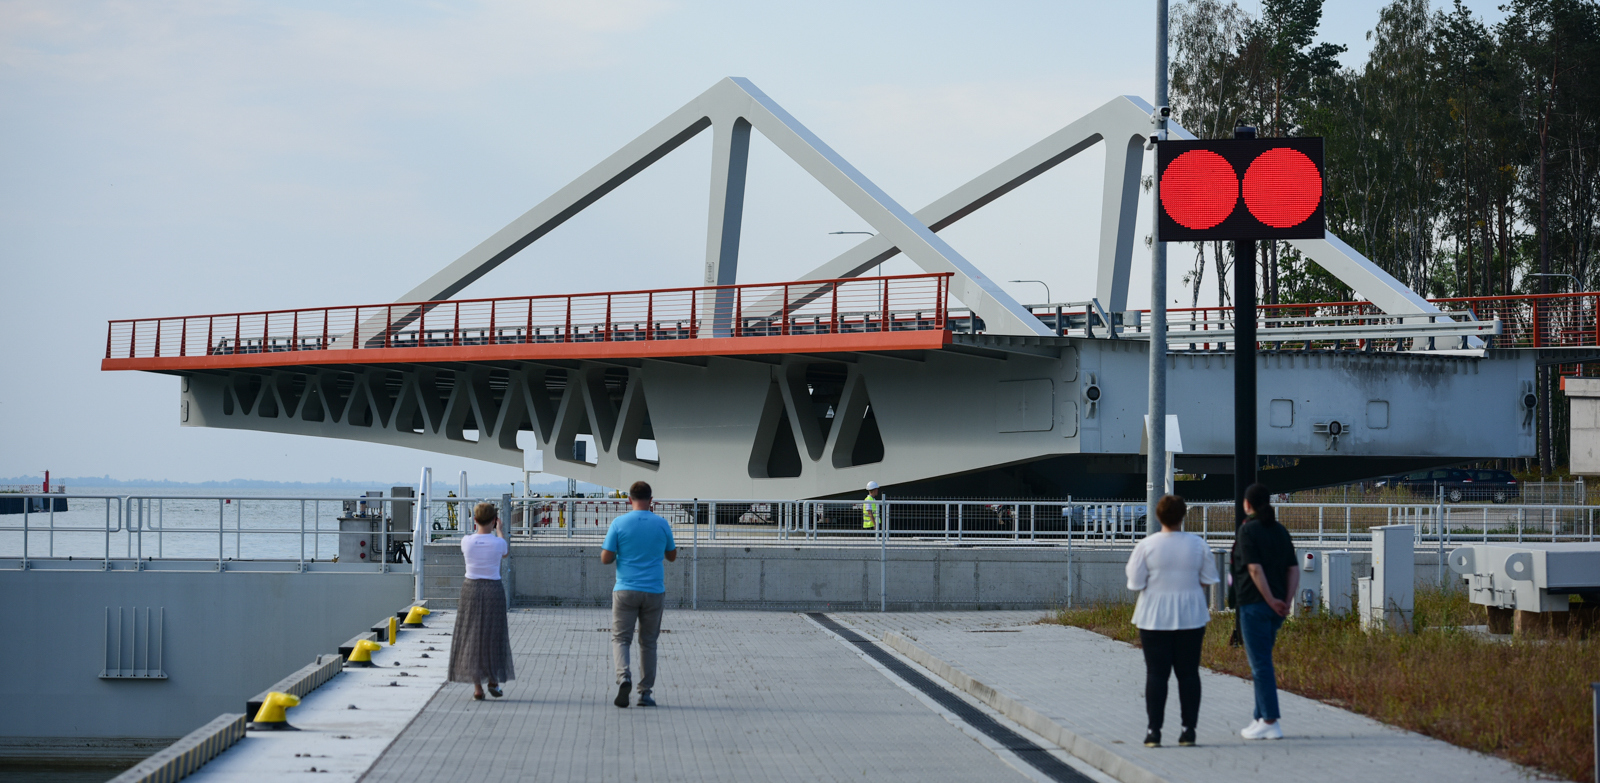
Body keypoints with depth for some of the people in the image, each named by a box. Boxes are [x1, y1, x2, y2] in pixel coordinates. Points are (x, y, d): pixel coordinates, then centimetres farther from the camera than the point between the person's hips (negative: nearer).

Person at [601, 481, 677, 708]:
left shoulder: (619, 523, -4)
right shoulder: (662, 525, 2)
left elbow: (606, 558, -5)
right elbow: (672, 555, 15)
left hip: (626, 591, -2)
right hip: (654, 591, 2)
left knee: (621, 638, 3)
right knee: (648, 642, 11)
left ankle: (624, 676, -23)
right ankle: (646, 692, 9)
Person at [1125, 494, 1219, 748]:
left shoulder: (1147, 545, -8)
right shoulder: (1197, 545, -2)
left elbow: (1135, 582, -7)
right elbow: (1209, 579, 4)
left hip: (1154, 618, -1)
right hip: (1190, 618, 2)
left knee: (1156, 673, 1)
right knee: (1188, 673, 6)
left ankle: (1154, 731, -1)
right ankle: (1188, 729, 5)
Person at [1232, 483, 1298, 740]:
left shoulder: (1247, 530, -10)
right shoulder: (1280, 531, 11)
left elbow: (1255, 568, -19)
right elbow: (1294, 569, 6)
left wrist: (1271, 600, -14)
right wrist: (1287, 602, -1)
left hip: (1254, 604, -8)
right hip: (1276, 609, 8)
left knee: (1261, 663, -6)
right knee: (1261, 662, 17)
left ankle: (1271, 722, -7)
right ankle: (1261, 717, 20)